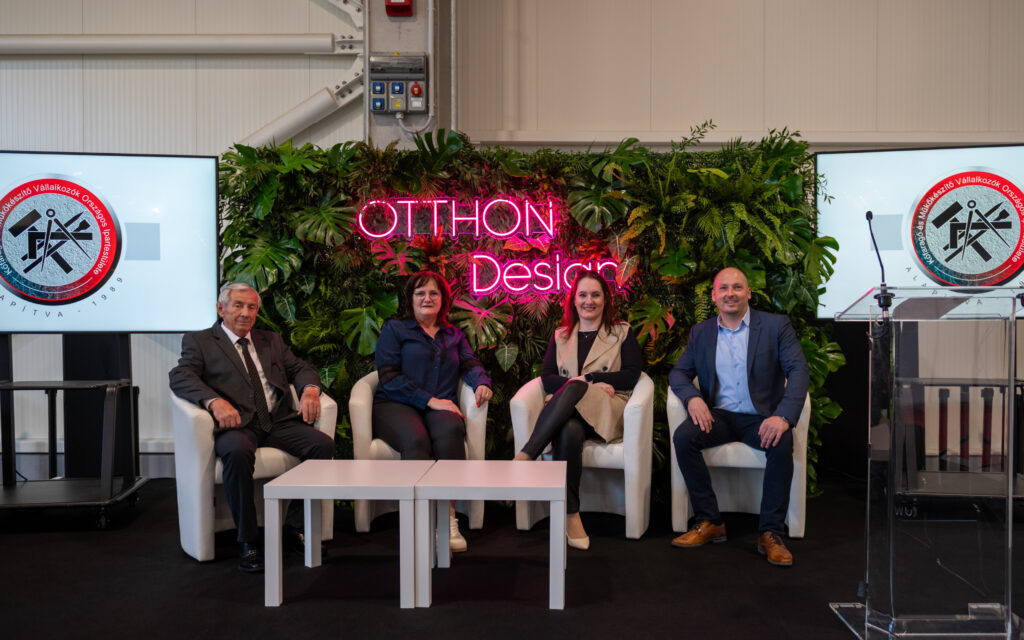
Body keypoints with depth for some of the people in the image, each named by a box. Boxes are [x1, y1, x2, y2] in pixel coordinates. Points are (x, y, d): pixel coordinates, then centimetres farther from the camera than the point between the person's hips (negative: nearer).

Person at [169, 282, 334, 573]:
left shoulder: (271, 340, 26)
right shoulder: (199, 341, 13)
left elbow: (300, 368, 20)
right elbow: (180, 377, -3)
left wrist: (310, 390, -5)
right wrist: (215, 401, -23)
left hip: (278, 421, 4)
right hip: (236, 423, -4)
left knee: (323, 444, -23)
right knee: (238, 451, -38)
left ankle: (294, 527, -9)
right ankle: (248, 542, -22)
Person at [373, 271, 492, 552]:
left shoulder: (454, 335, 27)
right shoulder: (394, 329, 13)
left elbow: (470, 363, 13)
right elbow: (388, 377, 0)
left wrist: (482, 382, -13)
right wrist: (429, 400, -10)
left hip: (440, 406, 2)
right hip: (396, 405, -2)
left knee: (450, 430, -35)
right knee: (416, 439, -37)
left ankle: (448, 516, -35)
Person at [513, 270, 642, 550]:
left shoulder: (622, 333, 18)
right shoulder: (560, 336, 24)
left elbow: (631, 376, 4)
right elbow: (547, 378, 11)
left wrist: (587, 378, -5)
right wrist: (587, 384, -6)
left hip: (607, 412, -2)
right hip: (567, 411, 2)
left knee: (573, 390, -36)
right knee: (569, 432, -38)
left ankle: (525, 456, -44)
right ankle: (571, 516, -35)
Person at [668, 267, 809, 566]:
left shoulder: (775, 325, 1)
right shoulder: (700, 332, 11)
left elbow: (798, 370, -9)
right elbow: (678, 372, 10)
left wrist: (783, 416, -27)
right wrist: (692, 398, -15)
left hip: (760, 418, -2)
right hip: (718, 416, 2)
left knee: (782, 444, -33)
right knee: (683, 437, -26)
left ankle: (770, 533, -18)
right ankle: (709, 522, -14)